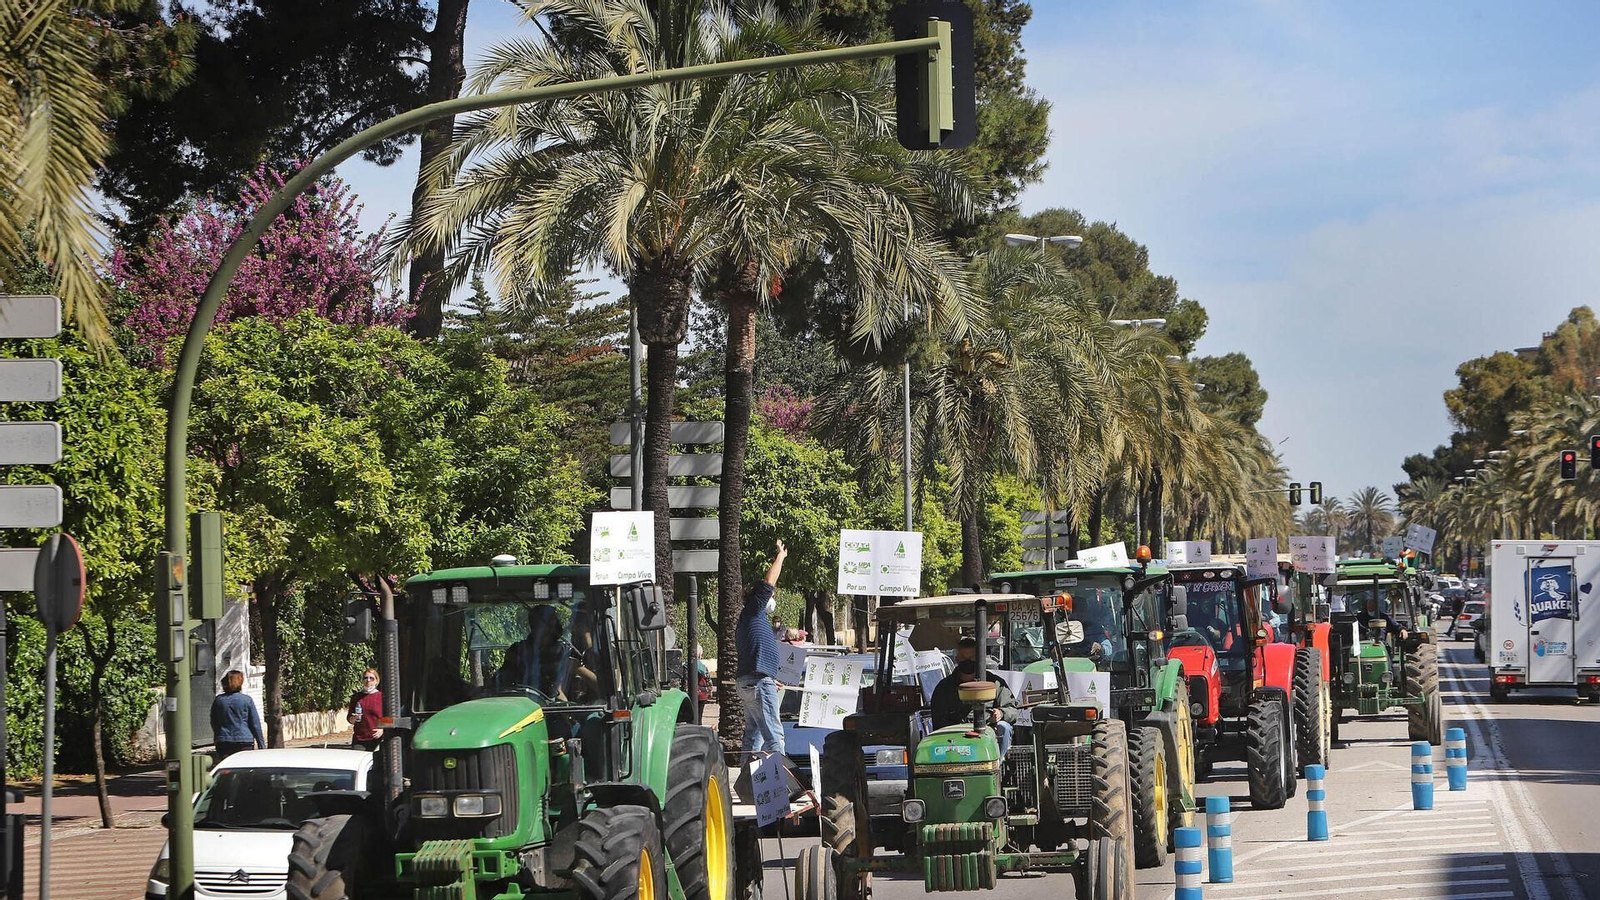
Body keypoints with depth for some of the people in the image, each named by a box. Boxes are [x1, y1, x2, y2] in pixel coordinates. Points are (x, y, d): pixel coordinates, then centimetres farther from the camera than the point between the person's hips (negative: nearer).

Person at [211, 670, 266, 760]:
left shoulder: (218, 700, 5)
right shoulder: (247, 700, -3)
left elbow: (213, 723, 15)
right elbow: (255, 724, 0)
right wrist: (261, 745, 6)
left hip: (223, 743, 2)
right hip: (245, 742, -2)